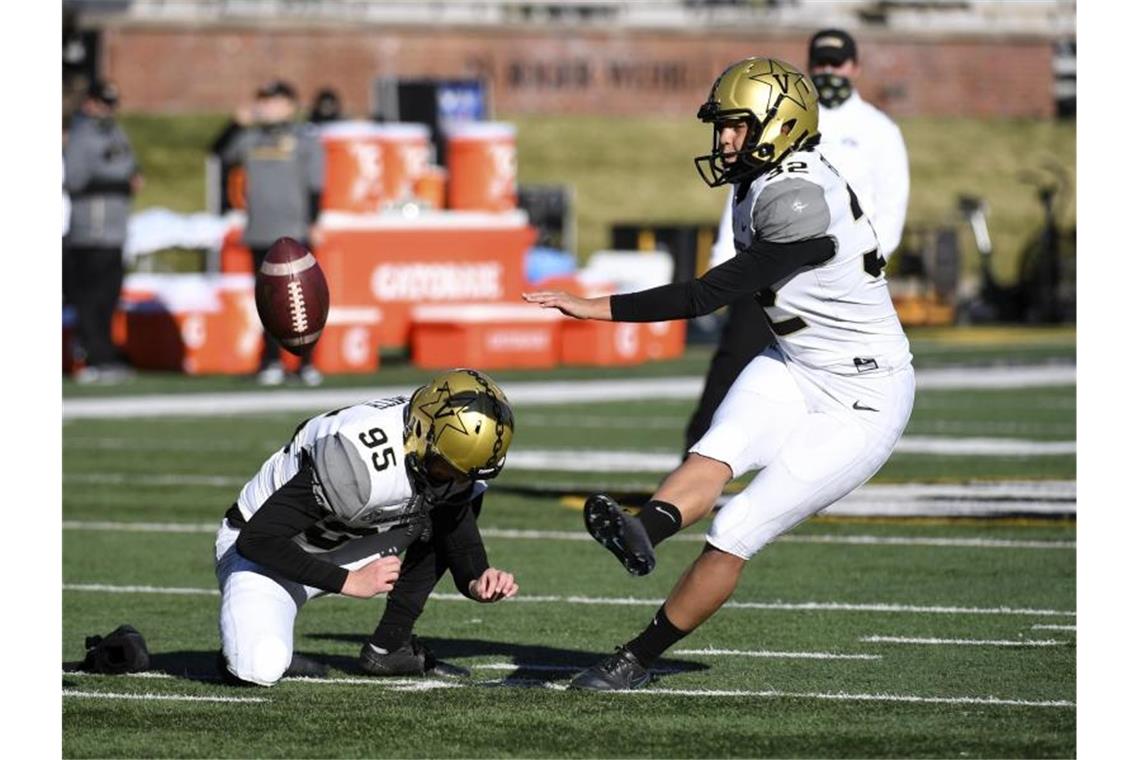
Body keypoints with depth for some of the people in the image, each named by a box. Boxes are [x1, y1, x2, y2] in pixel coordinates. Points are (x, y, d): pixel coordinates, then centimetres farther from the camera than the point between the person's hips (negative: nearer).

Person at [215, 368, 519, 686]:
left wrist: (477, 581, -24)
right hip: (265, 551, -7)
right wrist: (348, 581, -32)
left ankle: (387, 648, 0)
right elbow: (256, 540, -34)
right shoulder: (358, 461, -37)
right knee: (260, 669, -33)